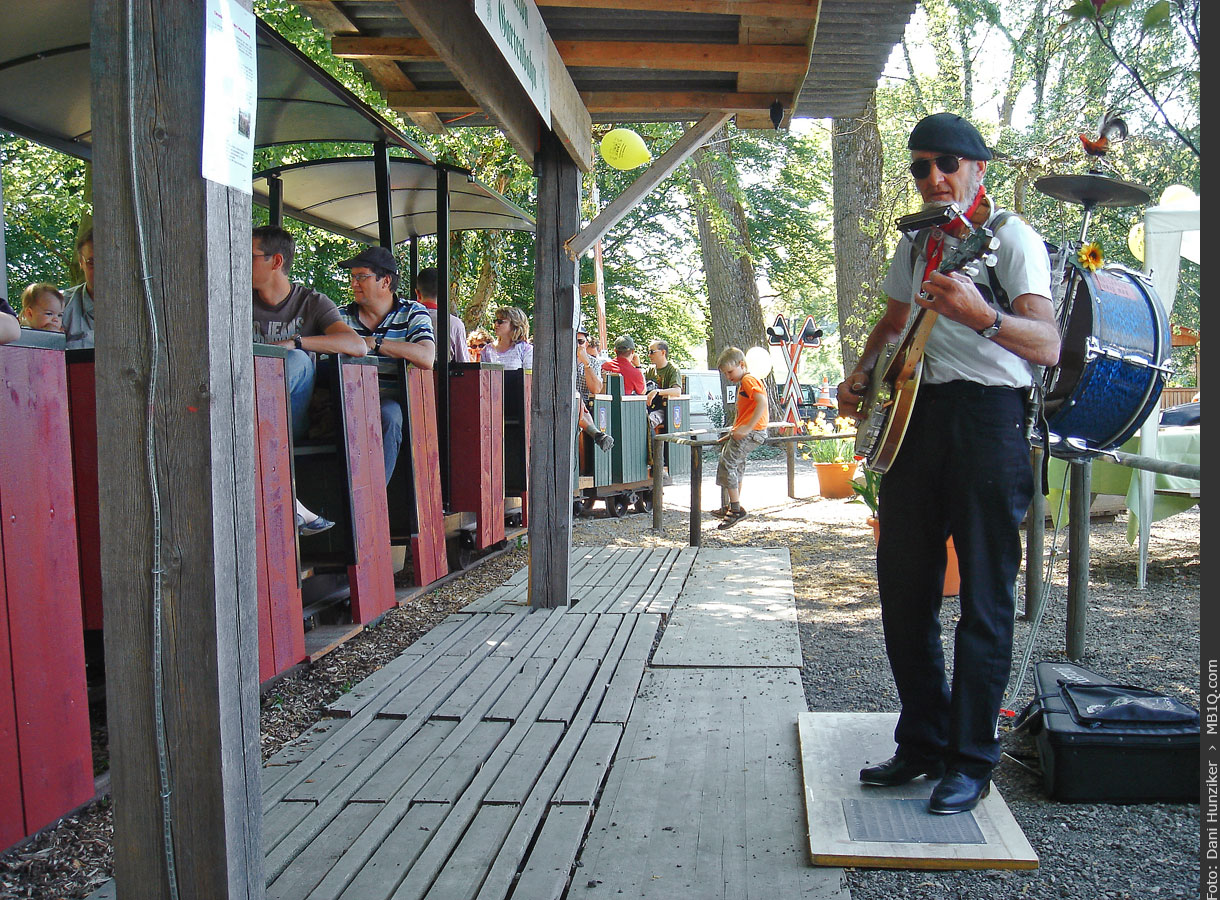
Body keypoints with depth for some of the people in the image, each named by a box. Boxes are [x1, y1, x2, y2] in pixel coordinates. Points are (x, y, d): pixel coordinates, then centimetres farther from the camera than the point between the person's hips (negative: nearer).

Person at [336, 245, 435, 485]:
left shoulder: (413, 313, 9)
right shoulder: (343, 316, 17)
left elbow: (427, 359, -10)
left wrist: (373, 343, -9)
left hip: (394, 399, -2)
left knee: (387, 415, -36)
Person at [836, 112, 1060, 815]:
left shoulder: (1012, 237, -4)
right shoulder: (917, 243, 18)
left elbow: (1048, 346, -18)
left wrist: (982, 316, -36)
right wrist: (863, 374, 14)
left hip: (988, 419, -7)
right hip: (913, 414, 7)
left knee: (985, 599, -2)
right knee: (904, 589, 9)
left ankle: (972, 760, 10)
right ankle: (923, 742, 23)